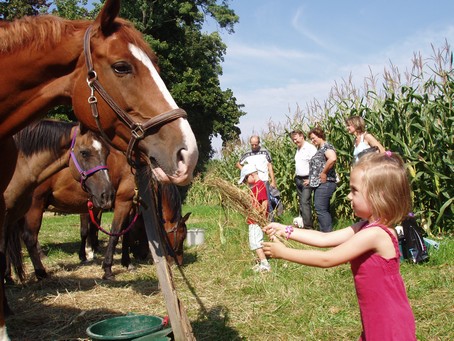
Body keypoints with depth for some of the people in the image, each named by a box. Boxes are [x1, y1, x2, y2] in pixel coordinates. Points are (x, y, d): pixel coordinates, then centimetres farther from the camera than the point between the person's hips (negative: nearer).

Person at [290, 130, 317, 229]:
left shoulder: (310, 148, -13)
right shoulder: (298, 149, 14)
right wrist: (296, 176, 11)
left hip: (307, 180, -9)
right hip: (298, 179, 9)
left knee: (305, 202, -13)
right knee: (301, 202, 12)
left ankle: (308, 226, -12)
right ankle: (302, 222, 19)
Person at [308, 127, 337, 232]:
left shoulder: (326, 146, -9)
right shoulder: (320, 149, 20)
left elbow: (332, 158, -30)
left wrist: (324, 173, -22)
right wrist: (311, 180, 17)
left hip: (324, 183, -11)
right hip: (319, 183, 11)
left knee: (320, 209, -13)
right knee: (324, 210, 12)